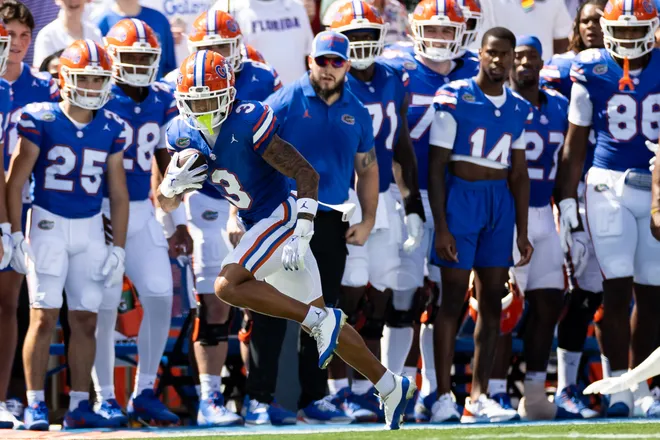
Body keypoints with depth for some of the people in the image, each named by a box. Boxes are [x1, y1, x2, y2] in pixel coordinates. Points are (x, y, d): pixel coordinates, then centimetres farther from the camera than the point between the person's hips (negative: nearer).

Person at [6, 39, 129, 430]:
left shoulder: (111, 128, 4)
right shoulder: (41, 120, -8)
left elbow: (118, 192, 10)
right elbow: (15, 182, -5)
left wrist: (118, 248, 6)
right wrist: (15, 236, -8)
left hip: (91, 228, 4)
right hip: (48, 225, -4)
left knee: (86, 320, 4)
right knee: (44, 317, -8)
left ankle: (79, 406, 11)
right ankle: (35, 406, -3)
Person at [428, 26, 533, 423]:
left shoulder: (519, 108, 9)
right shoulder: (455, 98, -7)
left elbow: (519, 174, 14)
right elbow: (436, 167, -7)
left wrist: (523, 232, 12)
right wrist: (441, 227, -12)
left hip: (501, 203, 6)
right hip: (460, 197, -5)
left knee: (493, 301, 4)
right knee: (453, 298, -5)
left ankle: (479, 396, 8)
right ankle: (443, 395, -2)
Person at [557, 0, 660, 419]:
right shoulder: (592, 72, -1)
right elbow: (575, 143, 3)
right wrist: (568, 200, 0)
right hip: (609, 185, -2)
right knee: (617, 288, -10)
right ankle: (618, 387, -5)